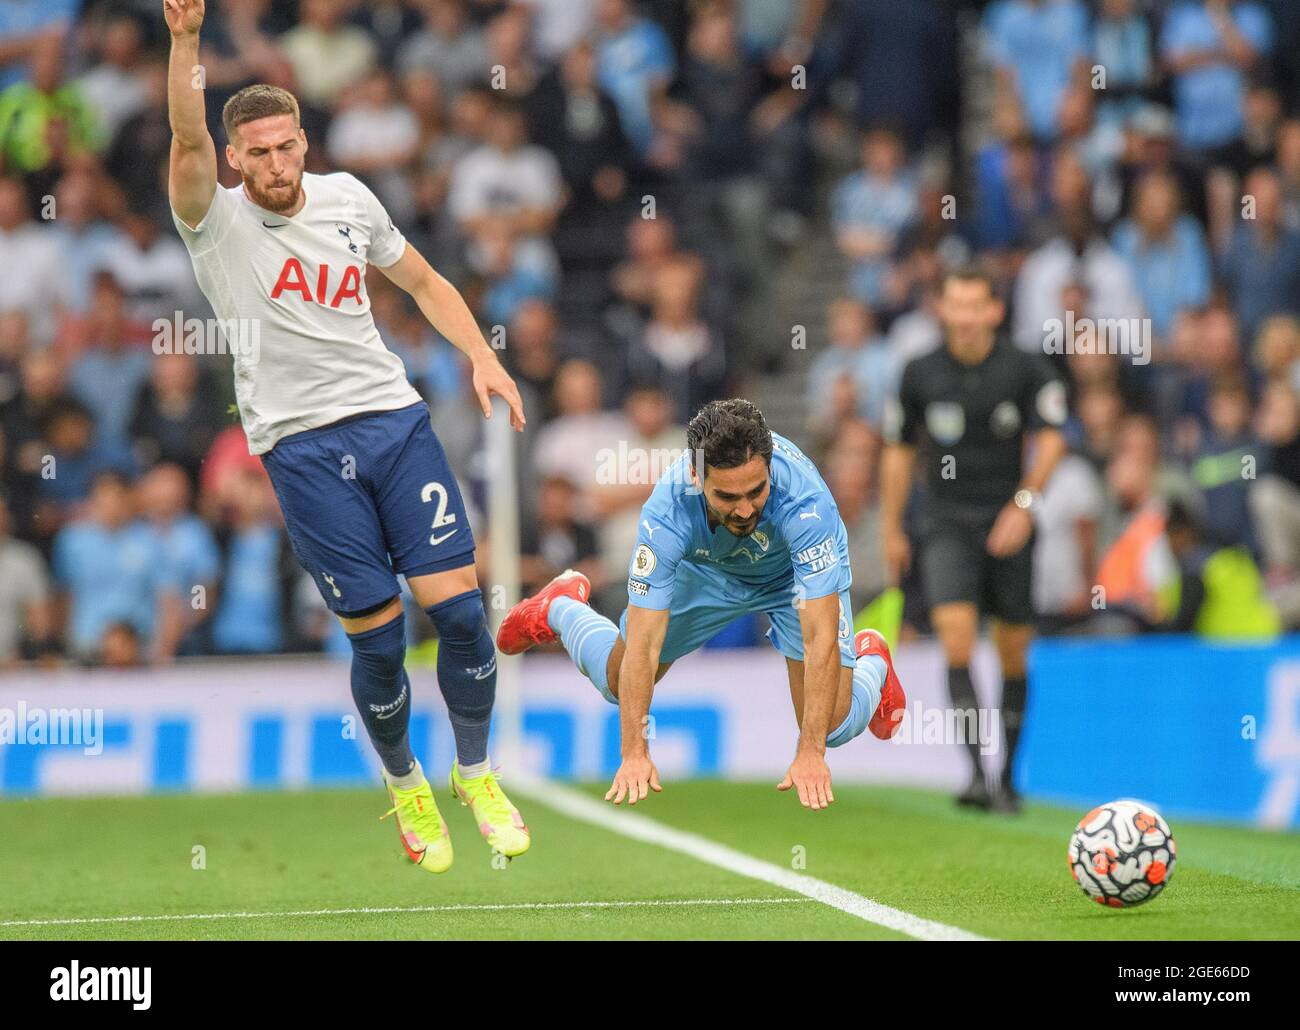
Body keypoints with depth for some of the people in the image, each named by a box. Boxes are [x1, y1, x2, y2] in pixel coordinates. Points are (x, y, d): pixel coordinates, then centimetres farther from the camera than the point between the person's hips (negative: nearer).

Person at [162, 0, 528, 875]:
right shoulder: (217, 222, -3)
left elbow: (425, 283, 20)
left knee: (457, 605, -6)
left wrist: (482, 357, 7)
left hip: (394, 417, 3)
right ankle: (406, 787, 21)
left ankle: (476, 773, 15)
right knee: (377, 637, -4)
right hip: (300, 444, -3)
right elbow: (187, 140, -23)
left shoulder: (348, 198, 8)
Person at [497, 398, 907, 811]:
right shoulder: (667, 511, -40)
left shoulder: (804, 501, -45)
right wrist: (634, 753, -44)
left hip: (796, 571, -1)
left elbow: (821, 639, -46)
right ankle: (559, 608, 43)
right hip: (703, 567, 1)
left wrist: (810, 752, -50)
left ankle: (871, 662, 27)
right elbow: (643, 645, -37)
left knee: (833, 727, -9)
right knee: (618, 684, 10)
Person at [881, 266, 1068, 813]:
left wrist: (1024, 503, -17)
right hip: (947, 523, 0)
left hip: (1008, 526, 0)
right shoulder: (920, 374, 1)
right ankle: (977, 772, -24)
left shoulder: (1027, 369, -3)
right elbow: (899, 451, 12)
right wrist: (891, 528, 14)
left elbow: (1050, 440, -4)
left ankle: (1007, 776, 19)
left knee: (1013, 656, 4)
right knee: (956, 636, -19)